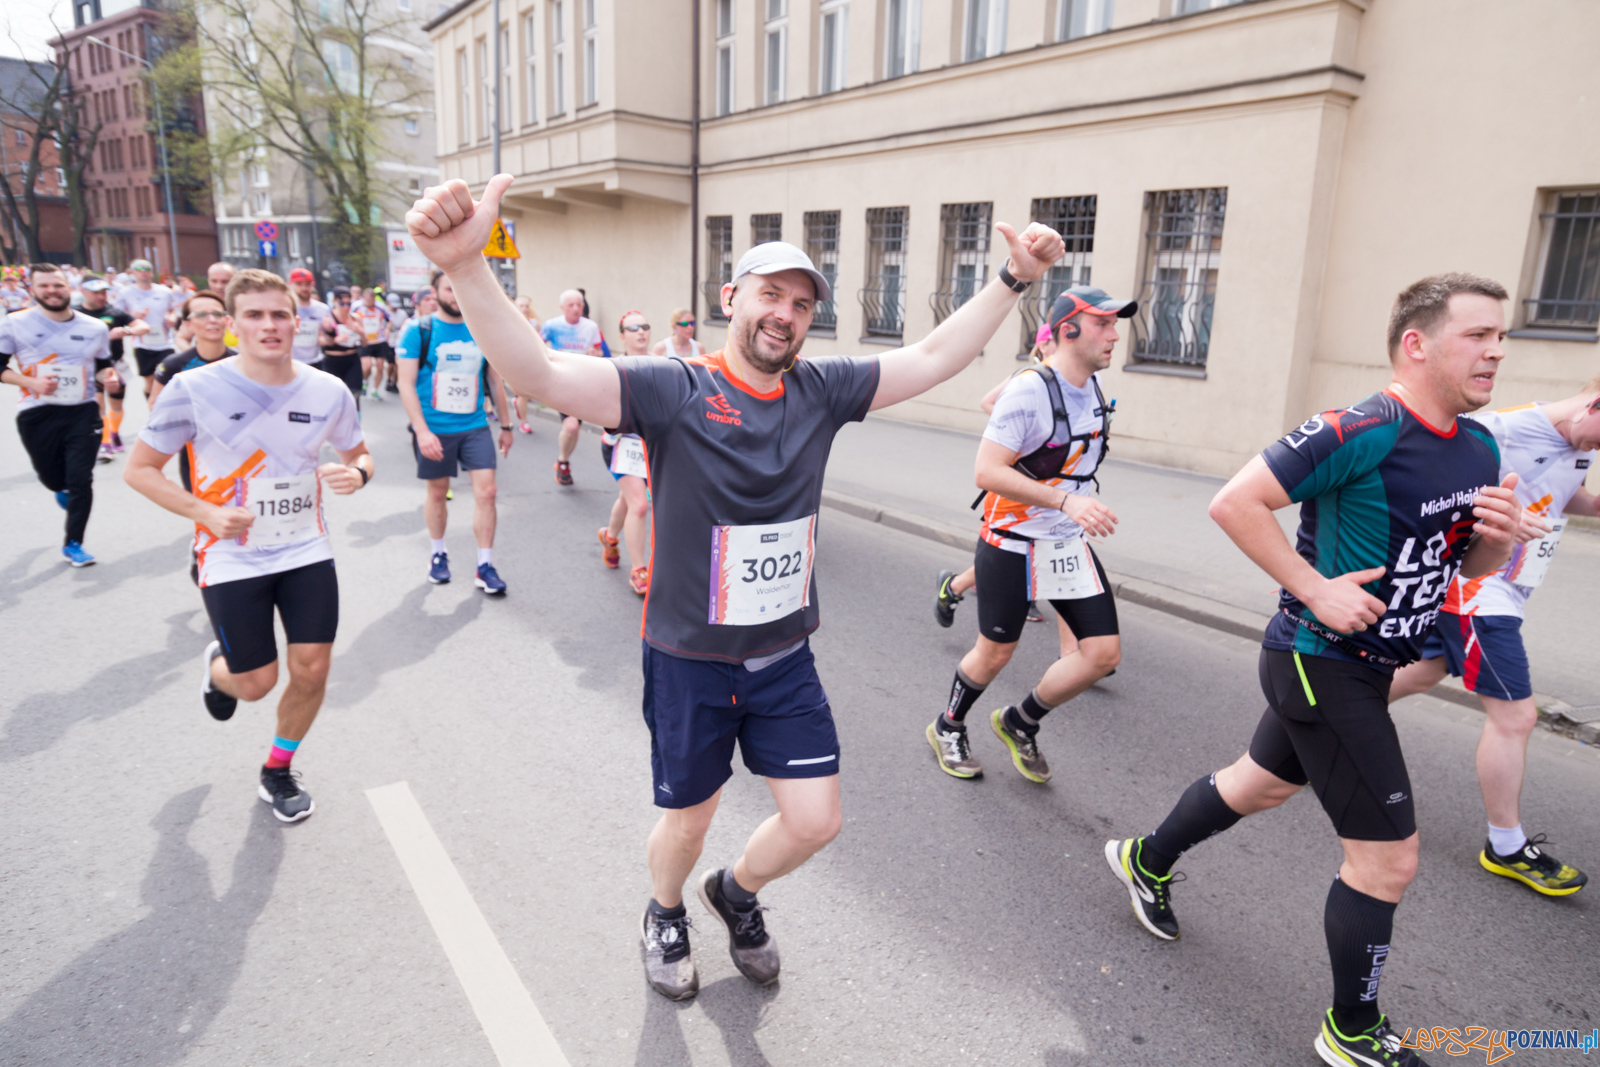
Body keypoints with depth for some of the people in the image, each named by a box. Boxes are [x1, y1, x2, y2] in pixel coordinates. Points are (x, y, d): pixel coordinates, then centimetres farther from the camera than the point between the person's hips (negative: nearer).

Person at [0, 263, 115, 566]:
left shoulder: (95, 328, 4)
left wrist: (106, 375, -8)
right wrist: (31, 382, -16)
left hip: (83, 413, 0)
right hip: (37, 416, 0)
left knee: (81, 480, -4)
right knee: (52, 478, 13)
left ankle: (73, 544, 12)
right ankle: (63, 489, 53)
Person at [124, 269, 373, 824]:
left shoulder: (329, 392, -5)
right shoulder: (194, 389, -13)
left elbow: (359, 455, 10)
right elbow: (139, 469, -3)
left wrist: (356, 473, -14)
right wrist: (204, 512, -17)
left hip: (307, 551, 3)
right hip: (233, 560, -2)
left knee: (312, 669, 1)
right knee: (255, 683, 4)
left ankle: (278, 772, 28)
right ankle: (216, 666, 43)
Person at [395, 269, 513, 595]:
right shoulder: (418, 331, -5)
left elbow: (494, 380, 14)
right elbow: (406, 384, -9)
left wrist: (505, 425, 15)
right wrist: (422, 431, -18)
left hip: (475, 426, 2)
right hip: (434, 430, -2)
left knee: (486, 491, -7)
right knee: (437, 492, 11)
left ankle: (485, 566, 3)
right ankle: (438, 554, 33)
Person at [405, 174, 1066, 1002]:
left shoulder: (822, 390, -2)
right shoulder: (674, 390, -17)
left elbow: (935, 357, 4)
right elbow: (540, 374, -30)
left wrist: (1013, 279, -1)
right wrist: (463, 264, -45)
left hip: (785, 659, 4)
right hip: (689, 661, -4)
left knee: (815, 820, 9)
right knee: (688, 819, 16)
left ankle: (737, 893, 44)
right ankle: (664, 915, 53)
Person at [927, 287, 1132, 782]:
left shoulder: (1092, 387, 5)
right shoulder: (1029, 390, -20)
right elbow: (987, 471, -26)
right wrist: (1066, 501, -32)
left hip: (1069, 544, 7)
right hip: (1013, 545, -7)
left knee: (1104, 652, 1)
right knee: (995, 653, 7)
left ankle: (1019, 722, 23)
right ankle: (948, 728, 35)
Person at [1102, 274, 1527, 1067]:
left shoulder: (1477, 447, 6)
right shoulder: (1361, 433, -22)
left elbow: (1469, 567, 17)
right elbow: (1234, 503, -24)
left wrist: (1498, 535, -6)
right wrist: (1316, 589, -24)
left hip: (1364, 666, 9)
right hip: (1320, 665, -9)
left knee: (1264, 782, 27)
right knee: (1388, 860, 0)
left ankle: (1147, 860, 50)